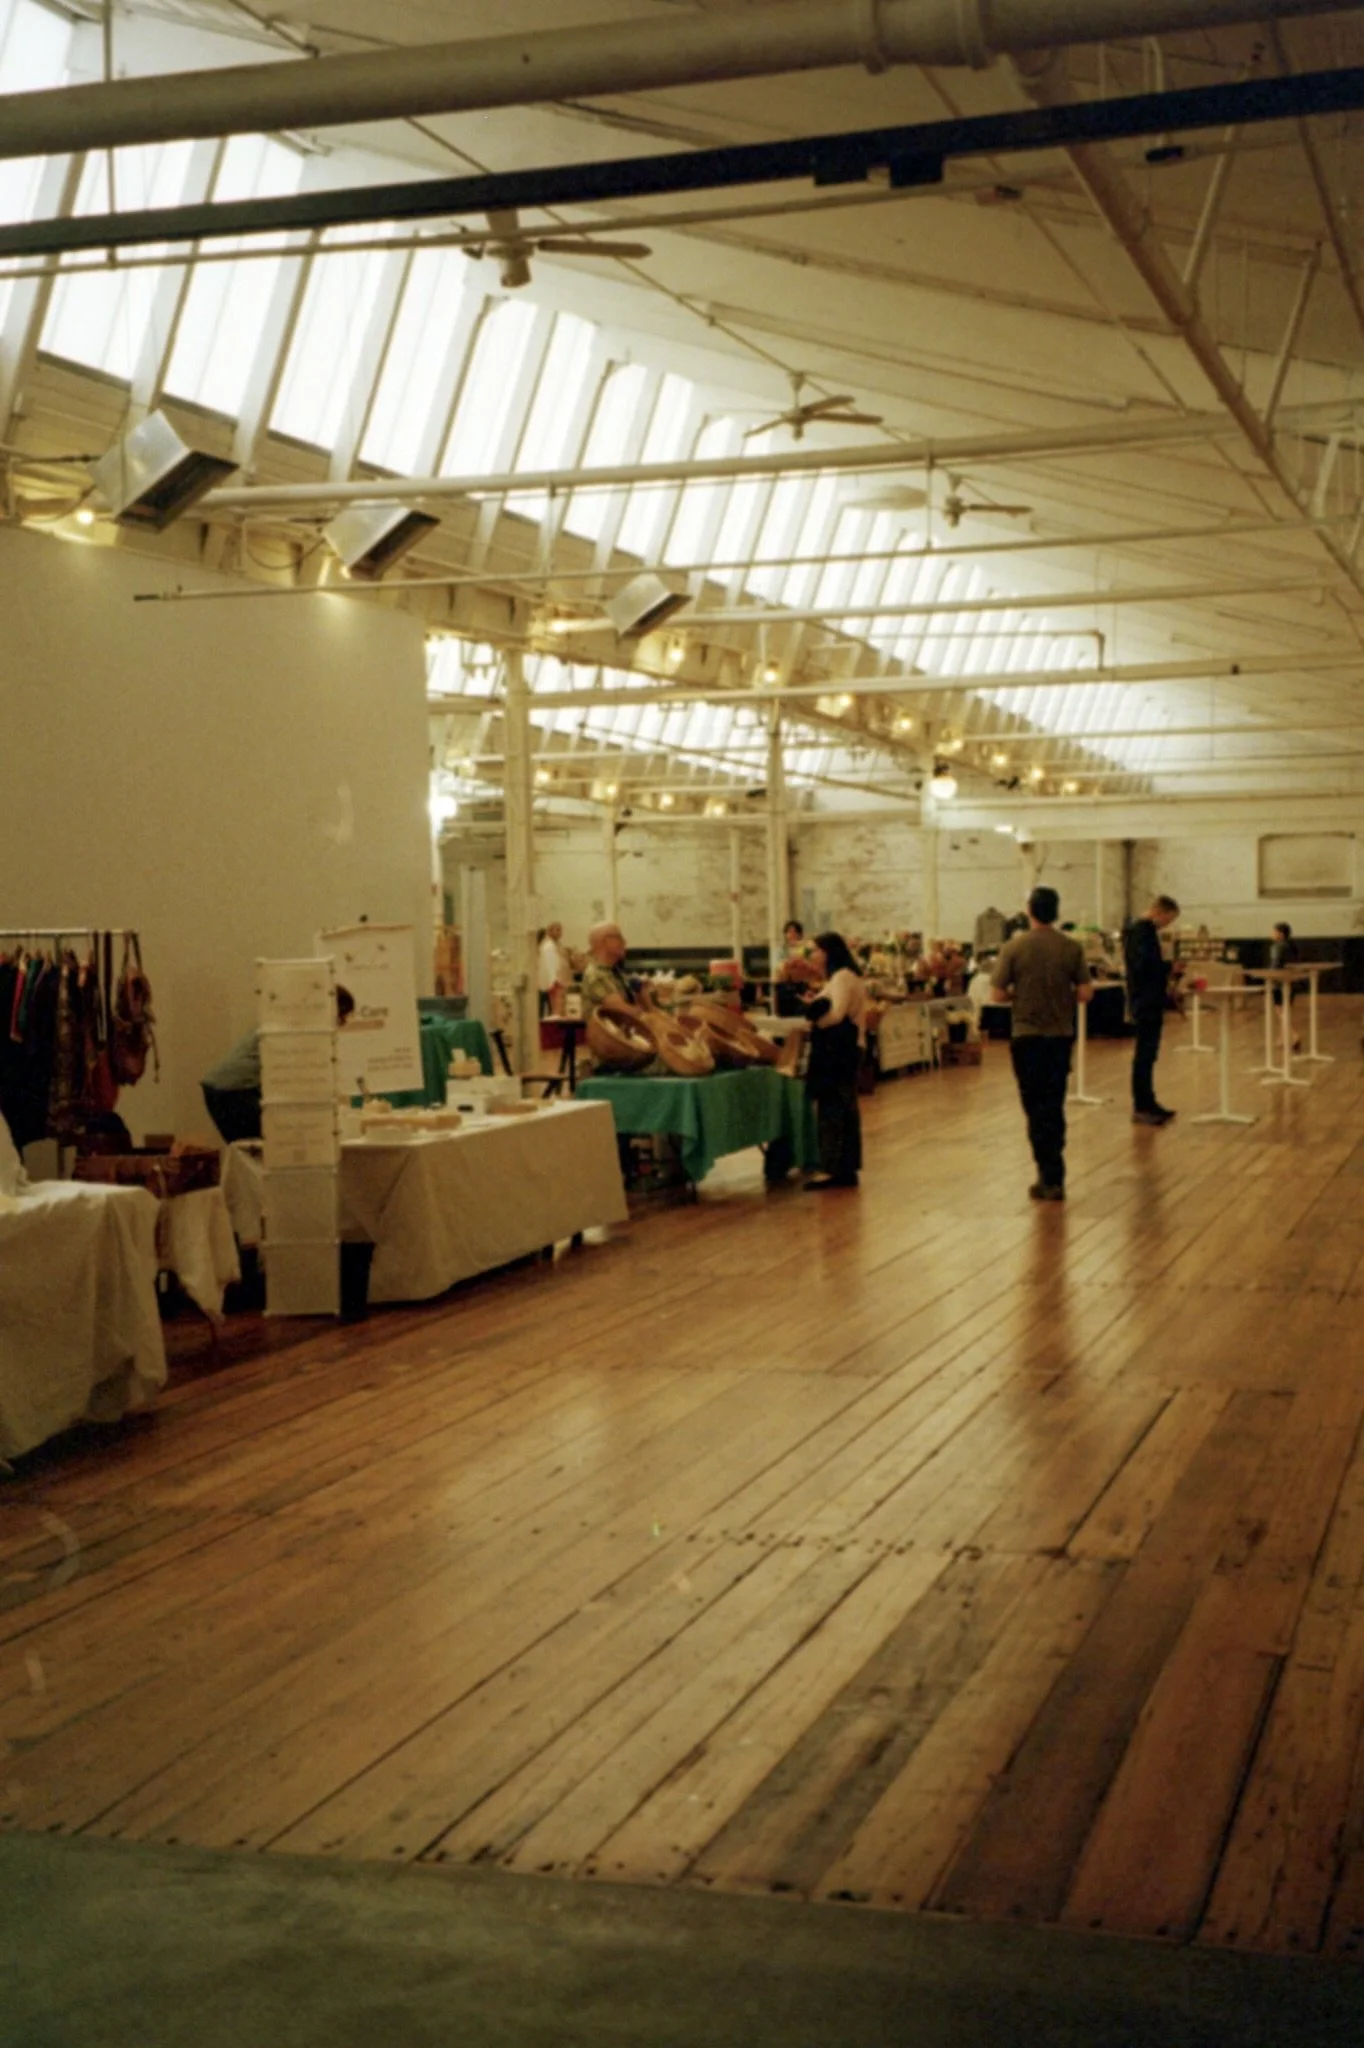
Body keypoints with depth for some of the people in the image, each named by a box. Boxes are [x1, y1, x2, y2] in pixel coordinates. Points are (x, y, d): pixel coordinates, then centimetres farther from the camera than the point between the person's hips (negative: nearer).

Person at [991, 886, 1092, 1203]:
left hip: (1026, 1035, -2)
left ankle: (1050, 1178, 0)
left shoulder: (1013, 948, -9)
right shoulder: (1072, 948, -5)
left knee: (1036, 1108, 5)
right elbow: (1085, 993, -6)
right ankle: (1053, 1176, 17)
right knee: (1054, 1106, 13)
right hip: (1060, 1035, 2)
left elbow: (998, 992, -8)